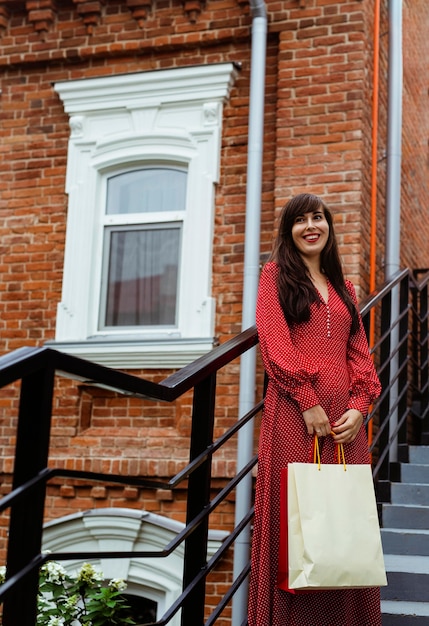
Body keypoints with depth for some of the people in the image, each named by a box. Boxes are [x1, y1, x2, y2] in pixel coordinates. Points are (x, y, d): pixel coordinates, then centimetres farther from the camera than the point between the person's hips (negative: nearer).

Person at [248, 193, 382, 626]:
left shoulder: (343, 287, 21)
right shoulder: (276, 274, 8)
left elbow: (359, 350, 13)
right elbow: (274, 343, -5)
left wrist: (358, 406, -4)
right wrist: (309, 403, -13)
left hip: (345, 415, 4)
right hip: (293, 411, -4)